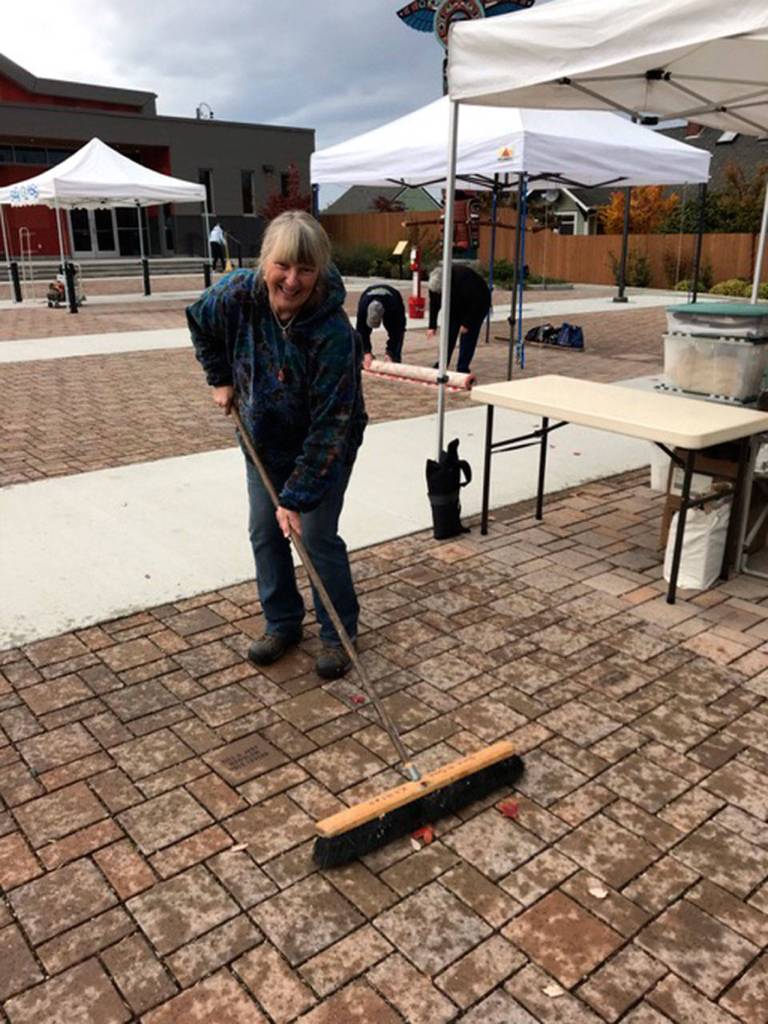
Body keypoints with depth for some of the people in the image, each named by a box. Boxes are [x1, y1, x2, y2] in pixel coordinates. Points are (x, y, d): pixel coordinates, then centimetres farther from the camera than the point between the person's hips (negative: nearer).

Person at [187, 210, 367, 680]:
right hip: (264, 438, 5)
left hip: (325, 445, -5)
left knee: (318, 535, -3)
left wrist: (298, 496, -31)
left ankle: (338, 634, 17)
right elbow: (200, 323, 4)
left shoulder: (334, 333, -35)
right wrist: (221, 379, 4)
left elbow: (329, 427, -32)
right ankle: (282, 624, 27)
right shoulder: (236, 294, -22)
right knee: (265, 533, 8)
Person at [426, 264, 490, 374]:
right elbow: (434, 304, -11)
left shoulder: (464, 279, -40)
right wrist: (432, 326, -17)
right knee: (449, 335, 2)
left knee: (467, 338, -11)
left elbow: (477, 303, -32)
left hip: (478, 305, -6)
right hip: (457, 306, 6)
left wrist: (466, 323, -29)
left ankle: (462, 370, -6)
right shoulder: (434, 283, -23)